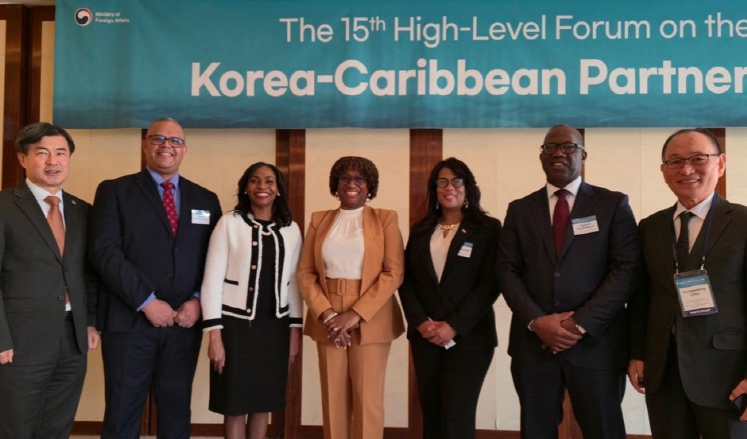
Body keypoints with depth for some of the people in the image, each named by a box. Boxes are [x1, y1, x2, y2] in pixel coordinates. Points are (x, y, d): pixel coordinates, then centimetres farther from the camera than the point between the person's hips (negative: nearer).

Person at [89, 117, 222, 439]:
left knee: (176, 412, 12)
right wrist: (146, 302, -15)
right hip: (129, 321, -3)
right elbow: (105, 253, -9)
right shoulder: (114, 191, 1)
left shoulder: (206, 200, 12)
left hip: (184, 322, 3)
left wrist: (198, 301, -8)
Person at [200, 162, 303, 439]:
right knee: (235, 405, 5)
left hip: (274, 328, 3)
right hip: (236, 325, -3)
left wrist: (295, 330, 7)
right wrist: (214, 334, -11)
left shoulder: (291, 230, 4)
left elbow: (293, 282, 10)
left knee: (263, 404, 13)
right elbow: (212, 281, -8)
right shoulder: (230, 223, -6)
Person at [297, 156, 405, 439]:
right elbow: (305, 272, 5)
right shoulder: (319, 220, 10)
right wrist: (326, 314, -10)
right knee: (333, 399, 7)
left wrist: (356, 314, -14)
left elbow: (393, 273, -7)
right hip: (327, 321, 3)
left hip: (370, 321, -2)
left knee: (367, 400, 1)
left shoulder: (385, 219, 1)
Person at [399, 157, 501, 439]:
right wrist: (420, 321, -9)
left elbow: (490, 284, -8)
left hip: (469, 336, -4)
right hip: (425, 336, 4)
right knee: (431, 414, 10)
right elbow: (407, 281, 7)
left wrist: (454, 326, -15)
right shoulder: (420, 230, 11)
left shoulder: (488, 228, -1)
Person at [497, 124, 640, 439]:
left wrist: (581, 323, -12)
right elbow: (507, 271, 4)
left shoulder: (613, 204, 4)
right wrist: (536, 321, -11)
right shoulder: (520, 210, 11)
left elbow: (626, 270, -5)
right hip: (533, 342, 2)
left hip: (596, 343, -2)